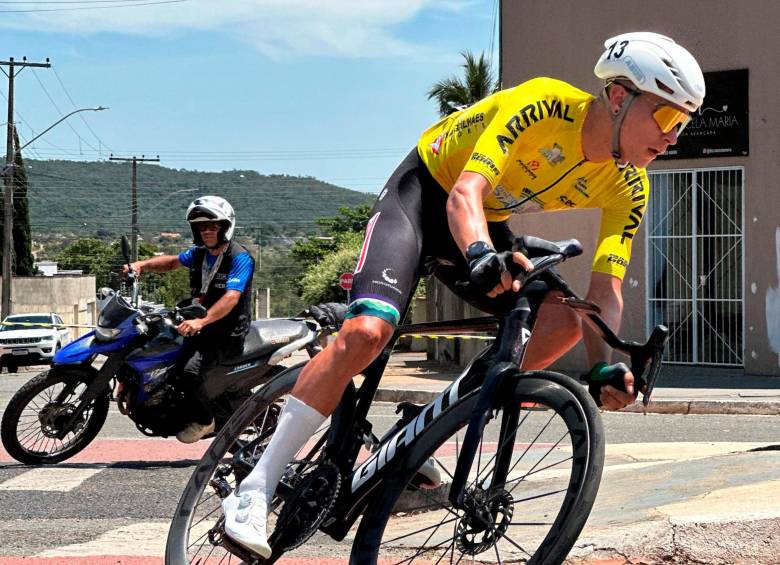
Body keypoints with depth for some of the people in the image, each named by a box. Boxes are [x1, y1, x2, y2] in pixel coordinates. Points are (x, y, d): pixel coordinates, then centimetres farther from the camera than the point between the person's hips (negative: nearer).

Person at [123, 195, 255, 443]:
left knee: (191, 368, -27)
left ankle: (204, 421, -8)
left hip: (228, 330, -9)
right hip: (202, 324, 9)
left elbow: (231, 298, -28)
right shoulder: (200, 253, 10)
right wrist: (142, 264, 6)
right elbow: (172, 262, 25)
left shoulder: (240, 258, -16)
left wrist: (201, 322, -40)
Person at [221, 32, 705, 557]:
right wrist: (480, 253, -60)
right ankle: (254, 491, -18)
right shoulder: (544, 105, -30)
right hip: (424, 192, -6)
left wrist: (605, 365, -36)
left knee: (562, 321, -14)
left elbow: (605, 288, -17)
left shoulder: (627, 189, -13)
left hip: (487, 224, 7)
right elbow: (465, 192, -39)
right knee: (367, 331, -26)